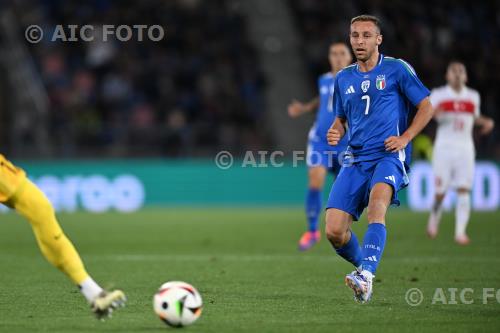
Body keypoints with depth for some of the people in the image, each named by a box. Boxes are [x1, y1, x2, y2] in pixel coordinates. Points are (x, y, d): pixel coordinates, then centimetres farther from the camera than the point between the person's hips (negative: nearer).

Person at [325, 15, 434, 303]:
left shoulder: (397, 69, 4)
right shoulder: (344, 78, 17)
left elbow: (427, 107, 6)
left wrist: (405, 138, -8)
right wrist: (336, 133, 4)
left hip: (389, 156, -5)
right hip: (356, 160, 5)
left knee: (377, 201, -37)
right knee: (334, 232, -11)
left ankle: (366, 273, -49)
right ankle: (363, 266, 18)